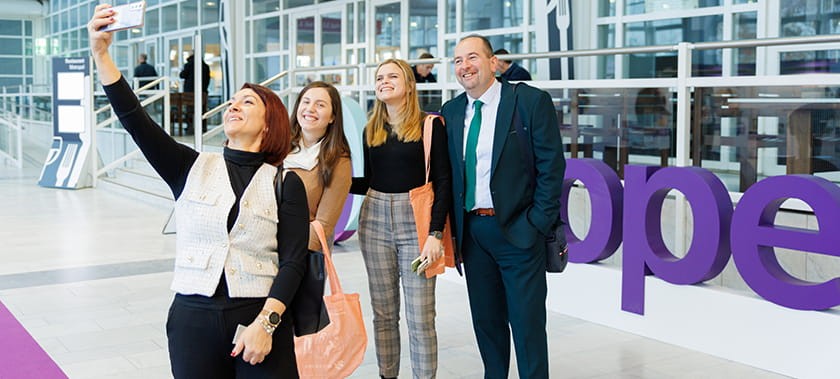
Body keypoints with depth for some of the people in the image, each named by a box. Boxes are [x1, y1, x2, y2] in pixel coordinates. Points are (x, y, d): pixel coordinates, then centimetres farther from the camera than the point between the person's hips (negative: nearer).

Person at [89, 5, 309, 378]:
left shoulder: (286, 183, 1)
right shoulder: (191, 168, 6)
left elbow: (293, 261, -5)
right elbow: (135, 119, -6)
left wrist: (265, 323, -16)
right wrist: (101, 53, -15)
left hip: (259, 319, -1)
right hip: (192, 318, 2)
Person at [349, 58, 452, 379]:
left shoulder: (430, 125, -3)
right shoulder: (371, 130, 11)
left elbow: (443, 182, -5)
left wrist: (435, 233, -12)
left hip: (416, 223, -4)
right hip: (375, 221, 5)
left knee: (420, 316, -4)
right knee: (383, 312, 10)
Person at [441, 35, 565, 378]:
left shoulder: (531, 101, -7)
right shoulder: (451, 111, 8)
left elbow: (551, 165, -9)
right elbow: (448, 172, 11)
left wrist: (538, 223, -12)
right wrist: (452, 226, 4)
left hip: (517, 230, -5)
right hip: (471, 231, 5)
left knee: (527, 322, 2)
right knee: (485, 318, 15)